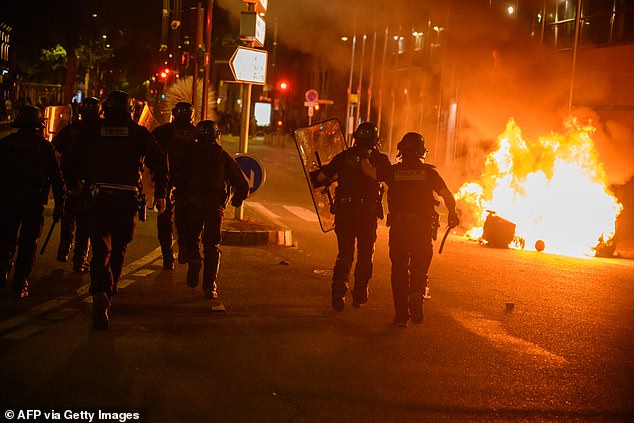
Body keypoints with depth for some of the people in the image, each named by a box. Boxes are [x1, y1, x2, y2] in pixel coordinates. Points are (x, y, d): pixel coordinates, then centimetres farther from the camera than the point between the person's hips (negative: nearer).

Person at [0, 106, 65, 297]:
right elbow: (57, 178, 1)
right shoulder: (45, 147, 1)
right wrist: (59, 205, 7)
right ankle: (20, 284, 2)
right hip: (34, 202, -1)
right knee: (28, 243, 5)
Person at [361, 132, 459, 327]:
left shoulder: (393, 171, 2)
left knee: (399, 270, 8)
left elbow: (368, 170, 8)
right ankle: (417, 293, -20)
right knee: (419, 268, 10)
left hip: (398, 226, 0)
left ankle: (401, 314, 6)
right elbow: (448, 196, 1)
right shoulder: (429, 172, 2)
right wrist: (452, 215, 17)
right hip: (423, 228, 0)